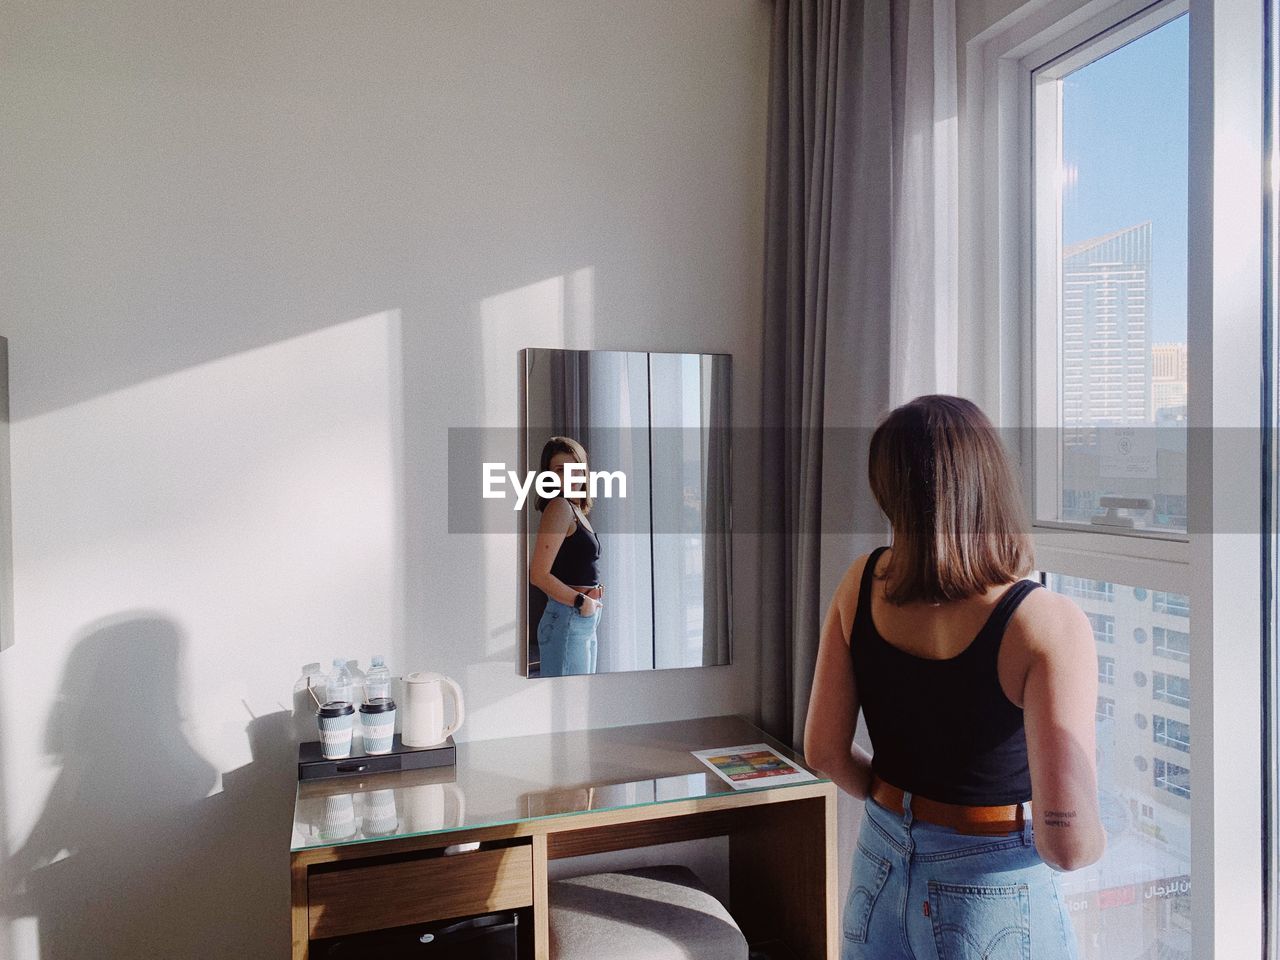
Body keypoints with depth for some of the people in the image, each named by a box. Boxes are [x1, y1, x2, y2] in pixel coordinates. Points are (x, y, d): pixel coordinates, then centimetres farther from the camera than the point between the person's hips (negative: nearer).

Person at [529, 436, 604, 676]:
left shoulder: (575, 510, 15)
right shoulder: (559, 507, -12)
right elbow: (538, 575, -19)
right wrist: (581, 601, -14)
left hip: (584, 621, 10)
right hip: (567, 620, -10)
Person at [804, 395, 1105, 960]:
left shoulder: (862, 583, -11)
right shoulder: (1048, 626, -24)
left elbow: (824, 751, -4)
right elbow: (1068, 843, -25)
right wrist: (1094, 839, -3)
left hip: (879, 871, 4)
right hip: (993, 894, -3)